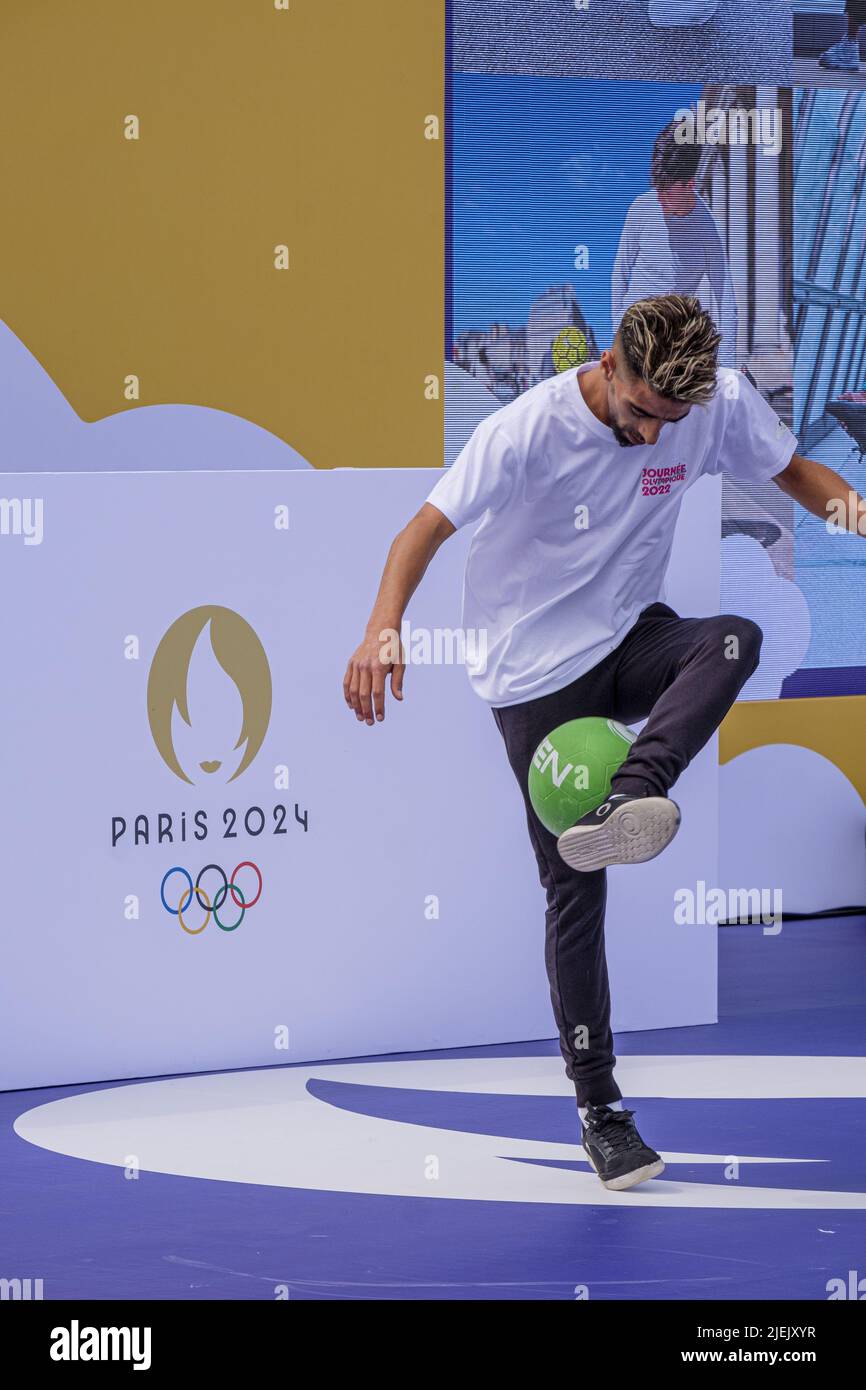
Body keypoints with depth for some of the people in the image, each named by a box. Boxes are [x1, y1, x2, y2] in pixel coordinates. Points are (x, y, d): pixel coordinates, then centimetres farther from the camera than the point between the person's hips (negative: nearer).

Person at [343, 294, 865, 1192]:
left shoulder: (719, 403, -11)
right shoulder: (531, 428, -22)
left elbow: (791, 470, 6)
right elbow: (427, 529, -21)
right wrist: (382, 631, -37)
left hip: (630, 641, 4)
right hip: (537, 671, -3)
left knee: (735, 640, -32)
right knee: (574, 891, -4)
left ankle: (623, 804, -42)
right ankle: (598, 1109, 6)